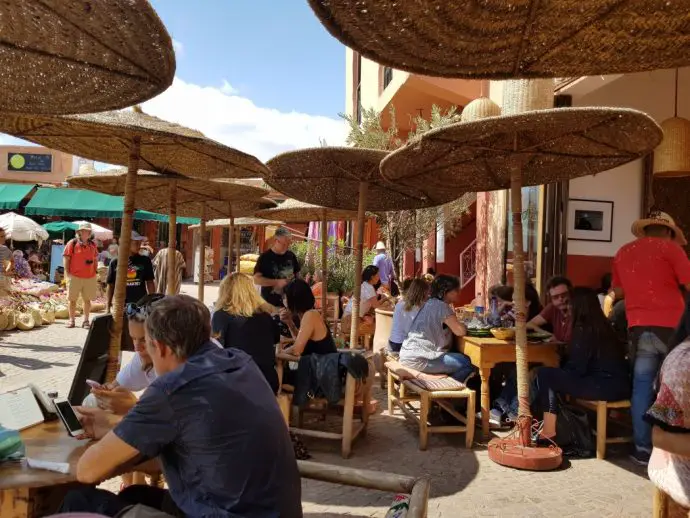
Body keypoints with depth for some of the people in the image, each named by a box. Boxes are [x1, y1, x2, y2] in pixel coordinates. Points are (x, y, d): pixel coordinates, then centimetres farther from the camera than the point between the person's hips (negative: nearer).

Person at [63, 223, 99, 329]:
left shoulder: (92, 245, 11)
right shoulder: (72, 243, -3)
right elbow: (65, 258, -4)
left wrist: (96, 272, 10)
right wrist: (67, 273, -10)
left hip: (90, 277, 4)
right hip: (75, 276, -3)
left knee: (87, 300, 6)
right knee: (72, 299, 4)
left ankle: (86, 320, 12)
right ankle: (71, 320, 13)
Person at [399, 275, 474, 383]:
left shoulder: (430, 303, 15)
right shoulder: (441, 306, -12)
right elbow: (460, 331, -18)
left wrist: (458, 324, 10)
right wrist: (463, 325, 3)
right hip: (419, 359, -10)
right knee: (468, 363, -10)